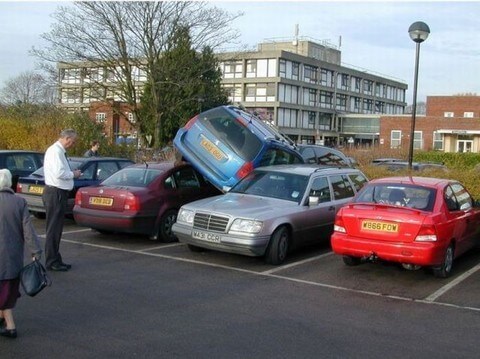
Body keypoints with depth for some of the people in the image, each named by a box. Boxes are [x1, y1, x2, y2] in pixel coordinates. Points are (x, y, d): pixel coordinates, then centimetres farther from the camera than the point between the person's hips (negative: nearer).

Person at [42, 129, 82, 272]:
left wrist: (71, 173, 7)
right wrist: (73, 174, -10)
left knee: (57, 228, 15)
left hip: (58, 193, 10)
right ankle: (52, 262, 2)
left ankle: (55, 260, 24)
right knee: (53, 228, -4)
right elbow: (59, 173, -25)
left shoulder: (59, 151, 16)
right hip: (55, 193, -10)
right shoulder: (56, 151, -16)